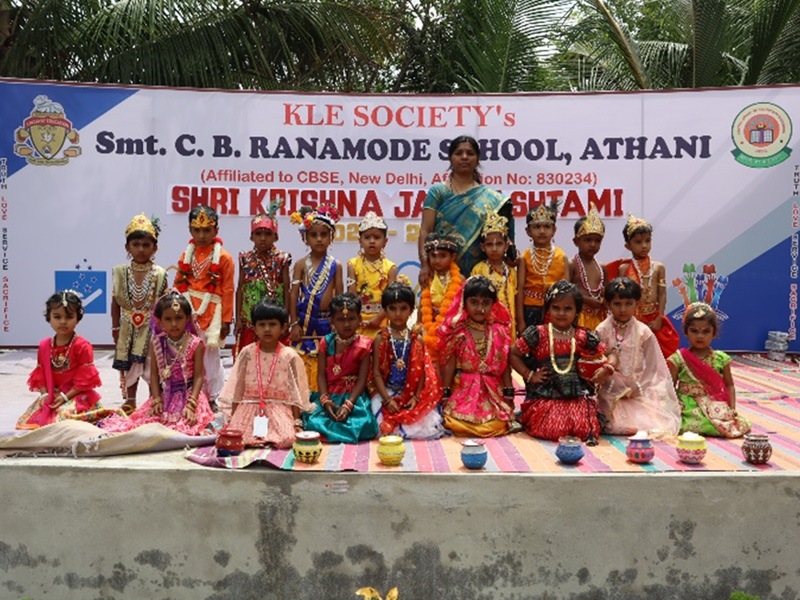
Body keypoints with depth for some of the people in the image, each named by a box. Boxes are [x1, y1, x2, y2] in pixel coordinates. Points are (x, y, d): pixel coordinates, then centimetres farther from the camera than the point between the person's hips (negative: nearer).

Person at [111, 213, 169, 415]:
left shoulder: (159, 274, -6)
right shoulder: (120, 272, 0)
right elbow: (115, 302, 5)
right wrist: (115, 328, 4)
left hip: (151, 327, -2)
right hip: (128, 328, 2)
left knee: (152, 367, 1)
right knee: (128, 366, 12)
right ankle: (130, 402, 26)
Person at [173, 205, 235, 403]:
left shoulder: (224, 257, -4)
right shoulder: (186, 255, 9)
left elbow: (228, 291, -5)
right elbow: (179, 285, 10)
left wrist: (226, 319, -7)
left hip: (211, 313, -4)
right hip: (188, 313, 4)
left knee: (210, 357, 4)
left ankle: (211, 398, 16)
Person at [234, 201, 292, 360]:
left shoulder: (281, 259, -2)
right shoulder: (246, 259, 3)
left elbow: (286, 290, -1)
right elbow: (240, 289, 6)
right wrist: (238, 318, 2)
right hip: (249, 321, 2)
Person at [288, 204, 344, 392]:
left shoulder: (336, 265, 3)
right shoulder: (301, 264, 2)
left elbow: (339, 295, 4)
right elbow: (293, 294, 1)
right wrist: (294, 323, -4)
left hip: (327, 322, 0)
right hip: (304, 322, 0)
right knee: (303, 364, 1)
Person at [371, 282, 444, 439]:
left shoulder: (417, 340, 5)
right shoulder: (380, 340, 1)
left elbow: (421, 372, 2)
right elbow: (376, 373, -3)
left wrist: (416, 397, -11)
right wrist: (387, 399, -13)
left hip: (412, 393, 1)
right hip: (387, 392, -1)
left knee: (428, 427, -17)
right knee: (386, 426, -24)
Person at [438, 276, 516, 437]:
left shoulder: (499, 331, 6)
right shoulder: (457, 332, -1)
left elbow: (505, 365, 7)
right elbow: (449, 365, -1)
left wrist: (509, 395, 5)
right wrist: (445, 394, -3)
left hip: (493, 392, 2)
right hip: (463, 391, -2)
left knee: (498, 425, -19)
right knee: (458, 425, -20)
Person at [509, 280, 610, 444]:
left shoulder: (583, 337, 8)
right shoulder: (538, 334, 0)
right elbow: (513, 354, 5)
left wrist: (606, 369, -4)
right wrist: (529, 375, -2)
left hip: (577, 397, 2)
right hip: (545, 398, -2)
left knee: (585, 430, -19)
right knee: (554, 430, -21)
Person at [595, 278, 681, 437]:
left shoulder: (644, 332, 0)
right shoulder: (602, 331, -2)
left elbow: (652, 367, 1)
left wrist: (636, 390, -8)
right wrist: (622, 390, -11)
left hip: (640, 392, 1)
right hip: (613, 394, -1)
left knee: (659, 423, -16)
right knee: (620, 424, -23)